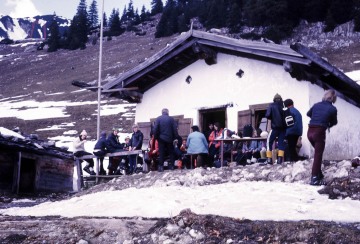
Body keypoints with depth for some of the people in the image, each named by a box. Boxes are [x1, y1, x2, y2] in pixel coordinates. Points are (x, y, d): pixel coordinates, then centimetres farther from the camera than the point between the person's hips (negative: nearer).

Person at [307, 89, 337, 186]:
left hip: (310, 131, 5)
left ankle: (319, 175, 21)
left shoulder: (316, 105, 9)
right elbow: (334, 122, 10)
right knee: (318, 155, 0)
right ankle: (314, 179, -3)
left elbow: (308, 114, 27)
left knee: (317, 153, 20)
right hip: (319, 132, -5)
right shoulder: (333, 109, -4)